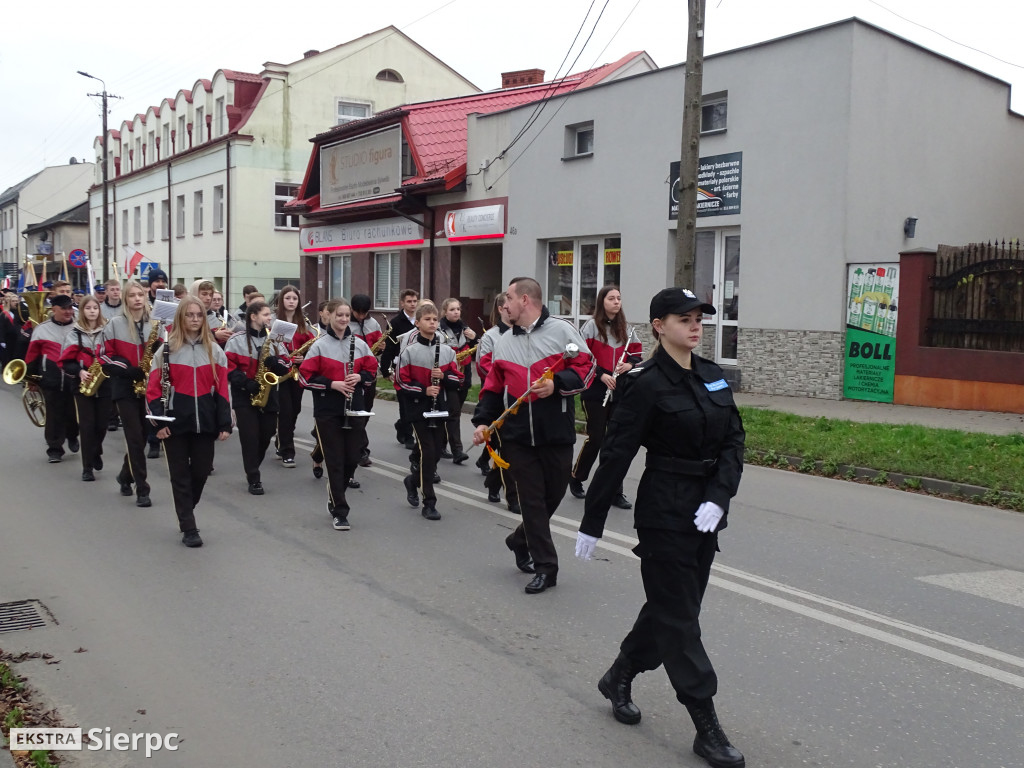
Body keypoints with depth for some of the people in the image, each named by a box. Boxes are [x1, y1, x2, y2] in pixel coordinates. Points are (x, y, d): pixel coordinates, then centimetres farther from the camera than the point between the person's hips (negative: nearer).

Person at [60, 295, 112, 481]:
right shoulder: (74, 333, 1)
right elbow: (66, 361, -1)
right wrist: (79, 371, -17)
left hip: (104, 384, 1)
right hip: (83, 385, -1)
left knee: (102, 424, 7)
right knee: (87, 425, -4)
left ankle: (96, 453, 37)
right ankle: (87, 467, 3)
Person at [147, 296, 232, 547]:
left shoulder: (214, 350, 6)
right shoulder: (167, 350, -1)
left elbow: (222, 389, 3)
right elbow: (154, 388, -3)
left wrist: (225, 424, -2)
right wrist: (159, 421, -12)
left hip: (205, 422, 2)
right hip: (176, 422, -2)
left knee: (201, 471, 8)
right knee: (180, 475, 2)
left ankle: (185, 513, 33)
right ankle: (189, 529, 8)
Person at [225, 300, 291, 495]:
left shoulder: (274, 339, 10)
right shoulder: (237, 339, -3)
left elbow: (287, 365, 8)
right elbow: (228, 366, -8)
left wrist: (277, 363, -14)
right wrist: (246, 383, -19)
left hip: (268, 397, 4)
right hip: (244, 397, -4)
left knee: (265, 437, 8)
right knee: (250, 438, -6)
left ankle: (252, 470, 30)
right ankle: (254, 480, 1)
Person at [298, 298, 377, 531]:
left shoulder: (359, 344, 5)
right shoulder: (319, 345, -5)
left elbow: (372, 370, 13)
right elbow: (306, 377, -7)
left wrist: (360, 377, -8)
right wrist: (333, 384, -18)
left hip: (354, 409, 4)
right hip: (328, 411, -3)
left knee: (352, 459, 6)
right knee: (335, 461, -2)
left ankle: (334, 495, 33)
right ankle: (340, 512, 5)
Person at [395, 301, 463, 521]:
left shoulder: (446, 350, 5)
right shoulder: (409, 351, -6)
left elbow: (458, 378, 8)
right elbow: (401, 381, -6)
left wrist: (444, 376, -13)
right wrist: (423, 390, -18)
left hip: (440, 409, 4)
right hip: (418, 409, -4)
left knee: (436, 452, 10)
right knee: (427, 452, -7)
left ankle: (413, 480, 39)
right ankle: (429, 503, 2)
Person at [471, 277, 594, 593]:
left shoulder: (562, 330, -2)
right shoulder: (503, 342, 13)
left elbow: (585, 368, -5)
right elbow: (494, 386, 16)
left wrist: (557, 383, -20)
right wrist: (483, 420, 5)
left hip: (557, 433, -3)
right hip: (518, 435, 3)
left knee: (553, 495, 9)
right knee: (532, 499, 1)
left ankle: (521, 541, 35)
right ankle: (544, 567, 9)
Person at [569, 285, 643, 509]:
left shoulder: (624, 328, 11)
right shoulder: (592, 325, -5)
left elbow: (636, 352, 17)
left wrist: (630, 364, -5)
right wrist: (601, 375, -18)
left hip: (620, 392, 5)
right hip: (595, 392, -5)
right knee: (595, 438, -3)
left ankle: (615, 491, 10)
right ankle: (576, 478, 21)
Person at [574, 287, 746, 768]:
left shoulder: (712, 376, 7)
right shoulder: (647, 384, -13)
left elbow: (733, 440, 6)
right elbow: (616, 454, -12)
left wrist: (719, 497, -10)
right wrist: (591, 523, -10)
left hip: (705, 515, 7)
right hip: (664, 516, -7)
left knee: (669, 605, 17)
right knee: (679, 618, 1)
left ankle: (619, 678, 38)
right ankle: (706, 728, 8)